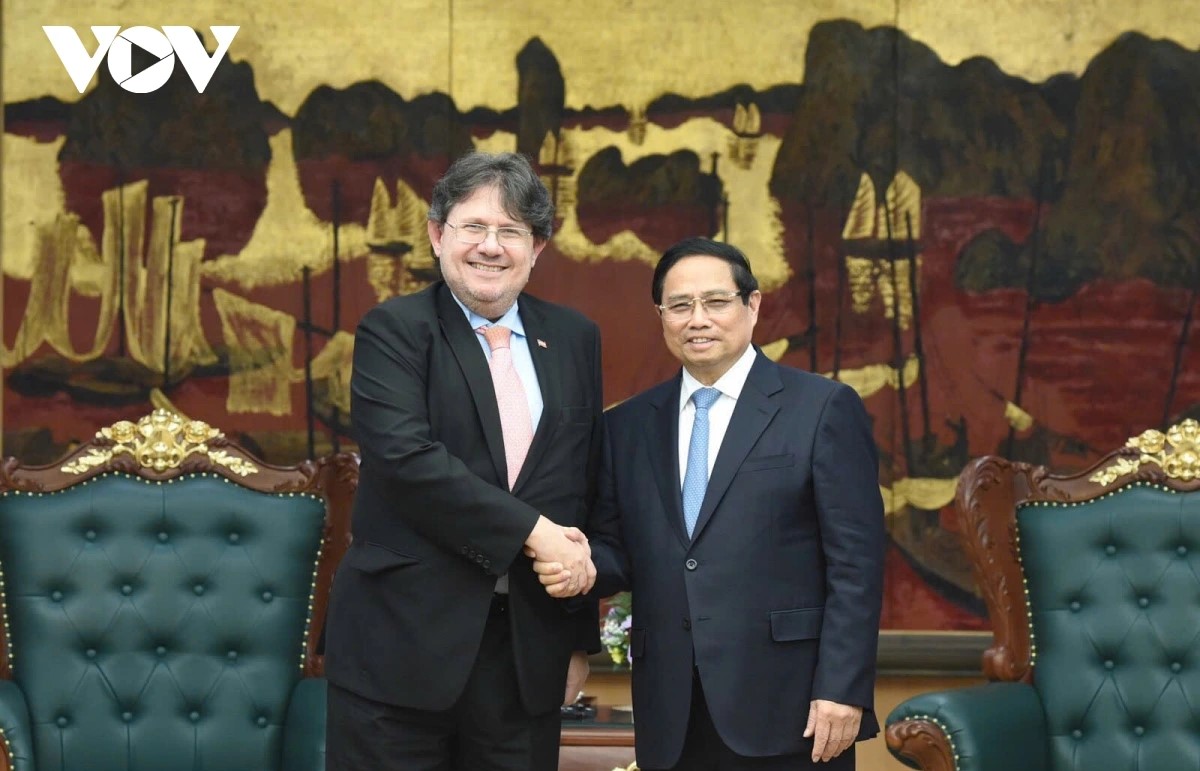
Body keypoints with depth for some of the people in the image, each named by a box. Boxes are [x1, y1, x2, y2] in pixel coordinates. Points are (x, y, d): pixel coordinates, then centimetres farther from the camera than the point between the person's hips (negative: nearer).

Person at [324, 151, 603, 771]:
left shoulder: (574, 339, 12)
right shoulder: (393, 330, -2)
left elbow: (588, 487, 14)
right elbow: (404, 456, -17)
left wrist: (581, 633, 13)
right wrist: (531, 530, -17)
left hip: (530, 646, 4)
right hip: (404, 638, -4)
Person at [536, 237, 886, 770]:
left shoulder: (824, 409, 0)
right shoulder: (627, 426, 13)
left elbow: (855, 563, -4)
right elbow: (617, 550, 16)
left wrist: (842, 689, -11)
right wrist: (584, 565, -7)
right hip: (672, 719, 4)